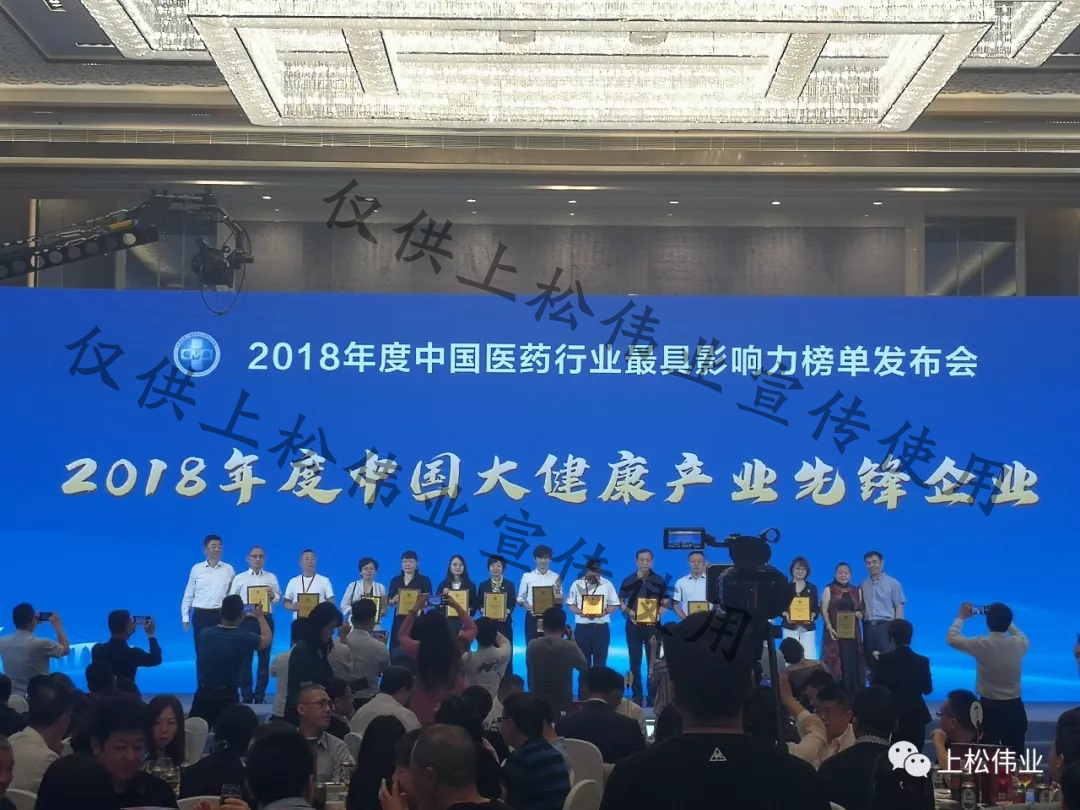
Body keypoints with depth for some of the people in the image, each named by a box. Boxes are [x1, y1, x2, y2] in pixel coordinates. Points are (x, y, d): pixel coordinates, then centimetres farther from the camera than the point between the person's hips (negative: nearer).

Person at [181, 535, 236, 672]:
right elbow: (188, 595, 8)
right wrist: (185, 617, 6)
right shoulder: (196, 569, 3)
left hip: (221, 615, 0)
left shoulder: (229, 569, 3)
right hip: (201, 615, 0)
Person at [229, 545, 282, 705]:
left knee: (264, 658, 4)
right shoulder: (239, 578, 6)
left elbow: (279, 599, 7)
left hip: (266, 620, 1)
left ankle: (260, 694, 10)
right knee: (245, 658, -1)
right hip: (246, 620, -1)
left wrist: (273, 595, -13)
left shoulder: (271, 578, 9)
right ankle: (246, 695, 6)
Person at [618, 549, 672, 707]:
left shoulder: (659, 581, 0)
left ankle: (653, 696, 11)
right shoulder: (628, 581, 1)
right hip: (633, 625, 0)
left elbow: (665, 602, 6)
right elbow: (621, 601, 7)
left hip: (653, 625, 0)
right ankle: (637, 695, 11)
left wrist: (658, 614, -12)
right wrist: (629, 612, -11)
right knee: (635, 662, 5)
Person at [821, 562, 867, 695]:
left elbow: (862, 610, 18)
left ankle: (853, 693, 5)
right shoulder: (829, 590, 3)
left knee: (853, 662, 0)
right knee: (835, 662, -5)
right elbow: (824, 610, -1)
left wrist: (860, 614, -6)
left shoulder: (857, 591, 13)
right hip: (835, 632, -3)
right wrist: (829, 627, -14)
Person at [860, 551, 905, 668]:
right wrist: (862, 613, -2)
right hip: (868, 627, 4)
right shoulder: (863, 584, 12)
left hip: (886, 626, -4)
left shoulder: (892, 583, -1)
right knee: (870, 661, 6)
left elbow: (899, 607, -3)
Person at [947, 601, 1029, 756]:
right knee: (1015, 757, 7)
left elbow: (951, 638, 2)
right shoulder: (1019, 644, -5)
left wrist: (961, 617, 16)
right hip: (1014, 709, 3)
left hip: (989, 708, -2)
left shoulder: (982, 645, -13)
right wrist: (1006, 621, 25)